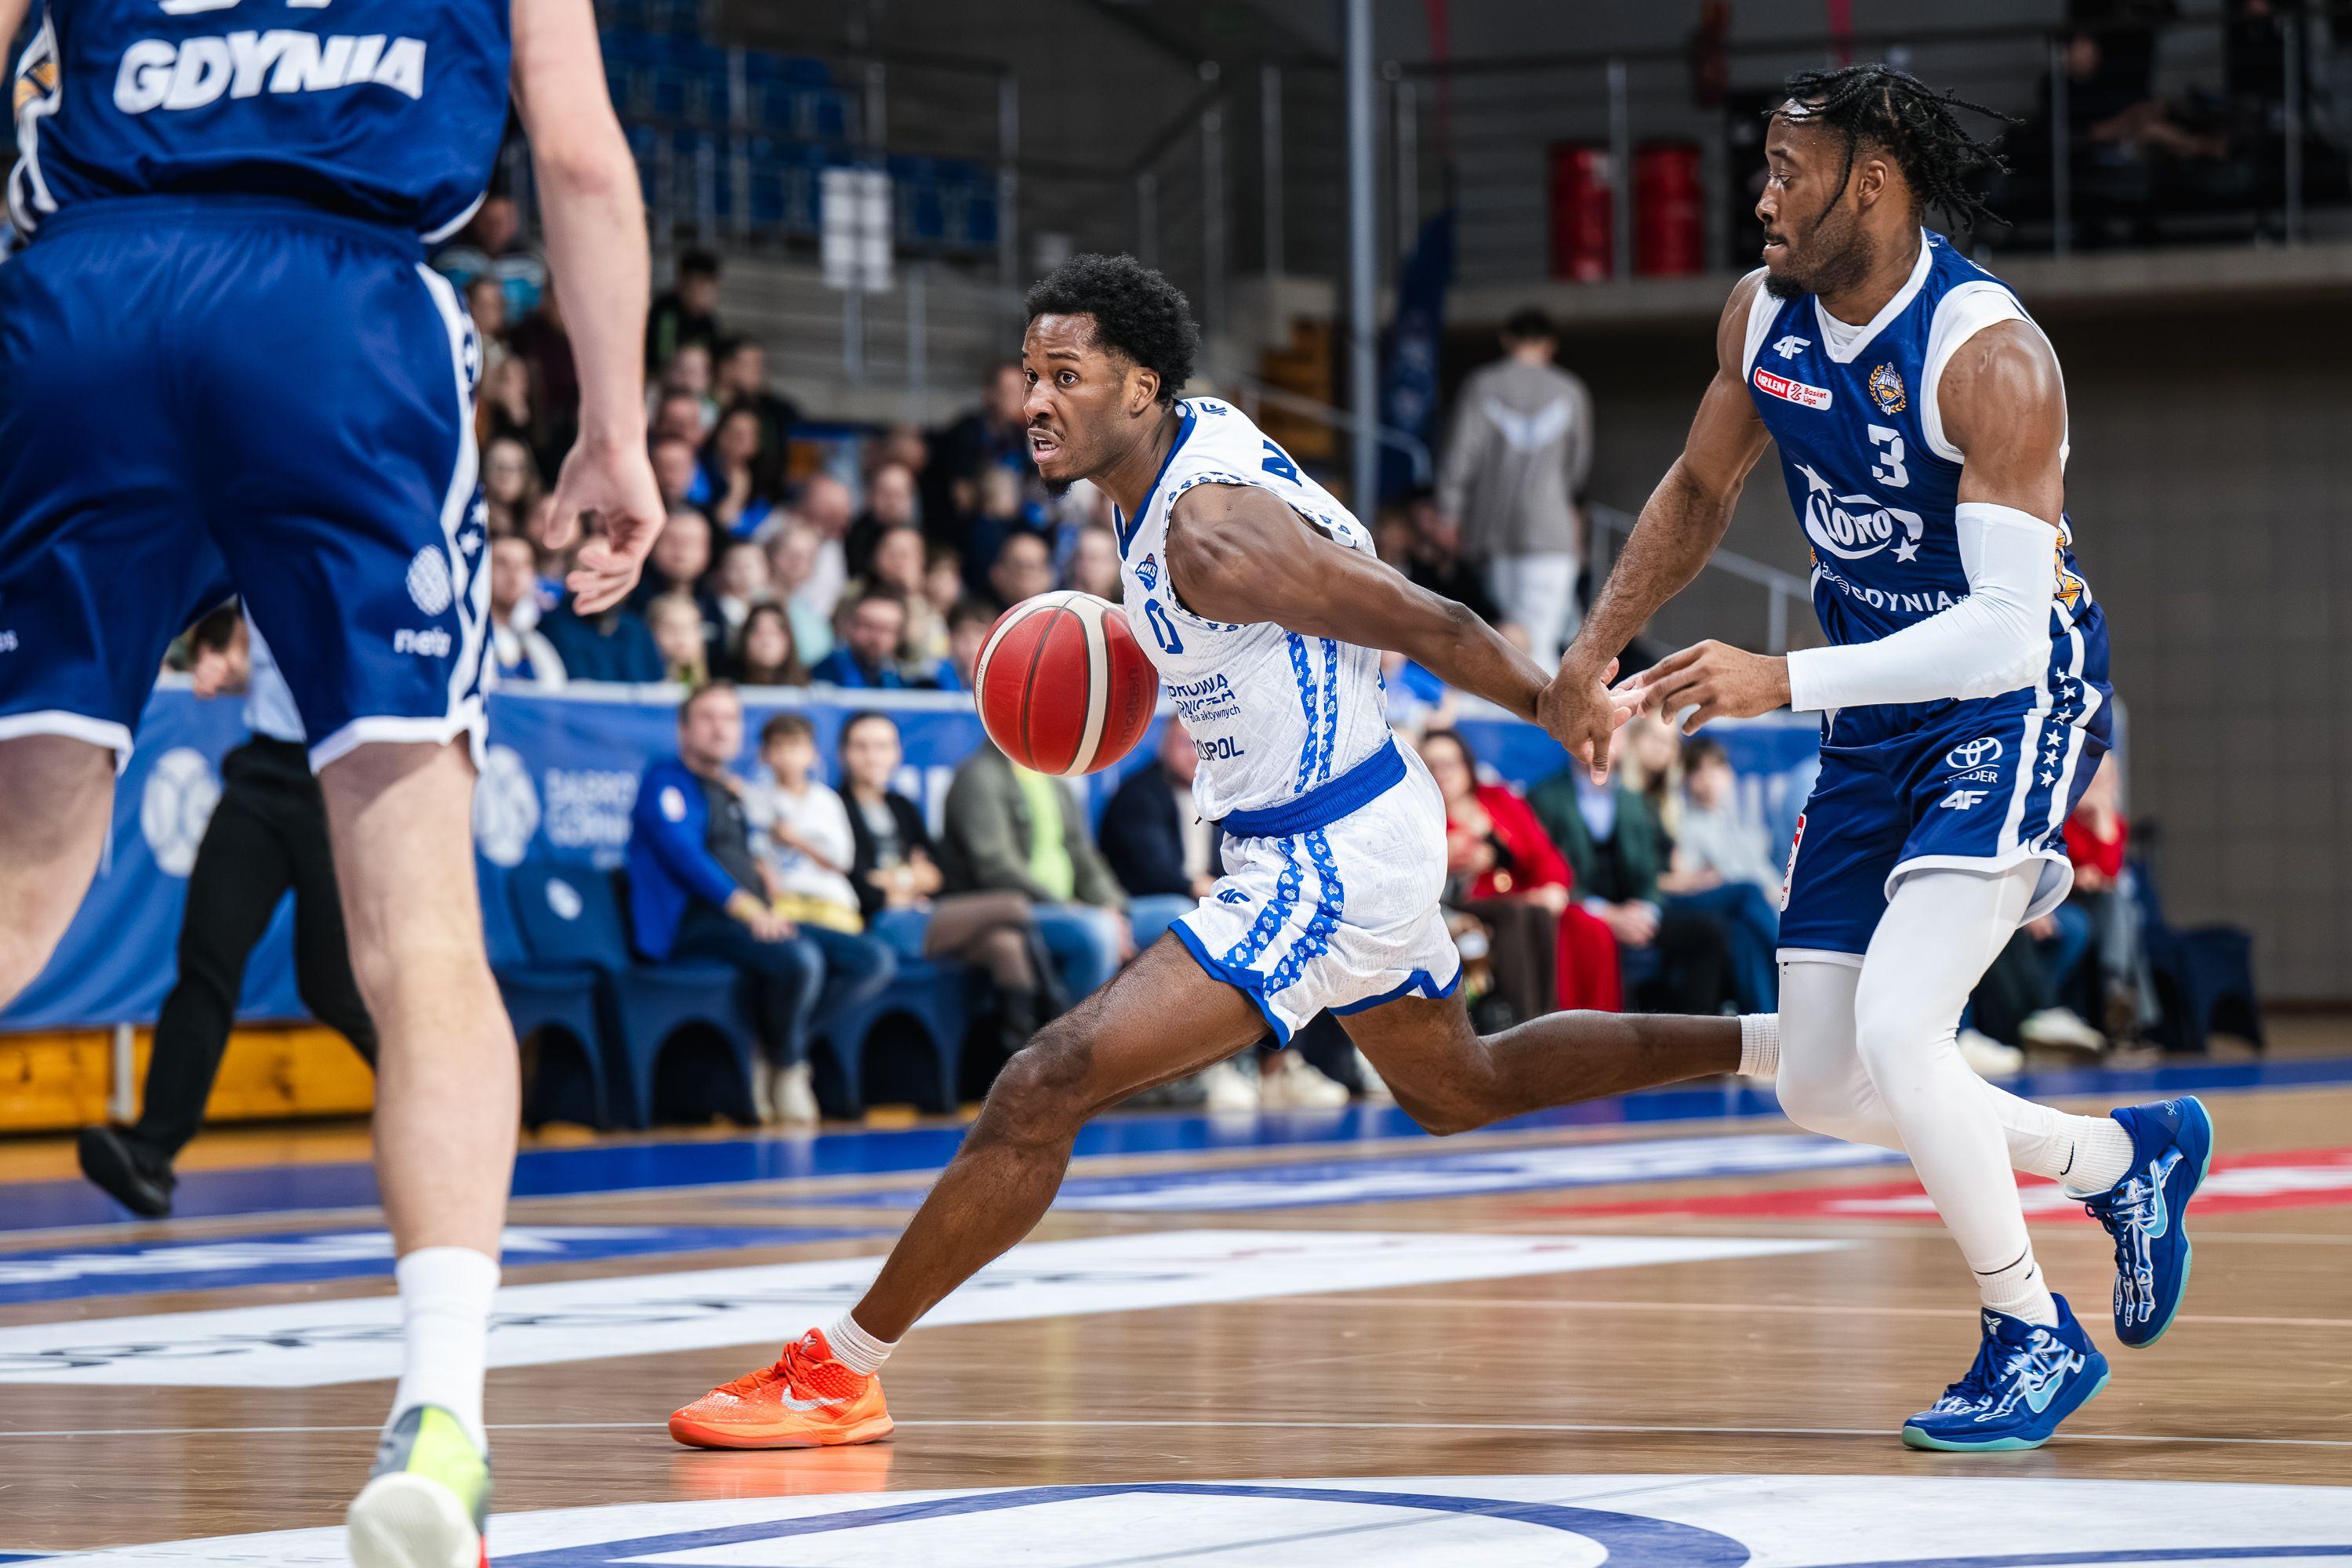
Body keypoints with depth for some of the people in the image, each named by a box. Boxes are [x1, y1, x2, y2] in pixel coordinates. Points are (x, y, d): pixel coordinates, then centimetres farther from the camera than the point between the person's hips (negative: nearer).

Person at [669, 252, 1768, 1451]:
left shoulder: (1210, 533, -27)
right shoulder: (1194, 436, 1)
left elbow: (1434, 628, -20)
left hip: (1326, 863, -11)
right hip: (1361, 833, 11)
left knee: (1045, 1087, -17)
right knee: (1460, 1089, 34)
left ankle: (838, 1373, -13)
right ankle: (1770, 1046, 41)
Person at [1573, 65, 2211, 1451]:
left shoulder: (1988, 357, -26)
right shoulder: (1765, 313, -3)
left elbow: (2007, 632, -31)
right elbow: (1703, 488, 17)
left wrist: (1782, 682, -37)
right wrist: (1594, 656, 14)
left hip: (2014, 711, -8)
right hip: (1877, 721, 8)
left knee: (1898, 1035, -23)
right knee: (1826, 1090, 5)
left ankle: (2035, 1340, -3)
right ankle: (2129, 1158, 29)